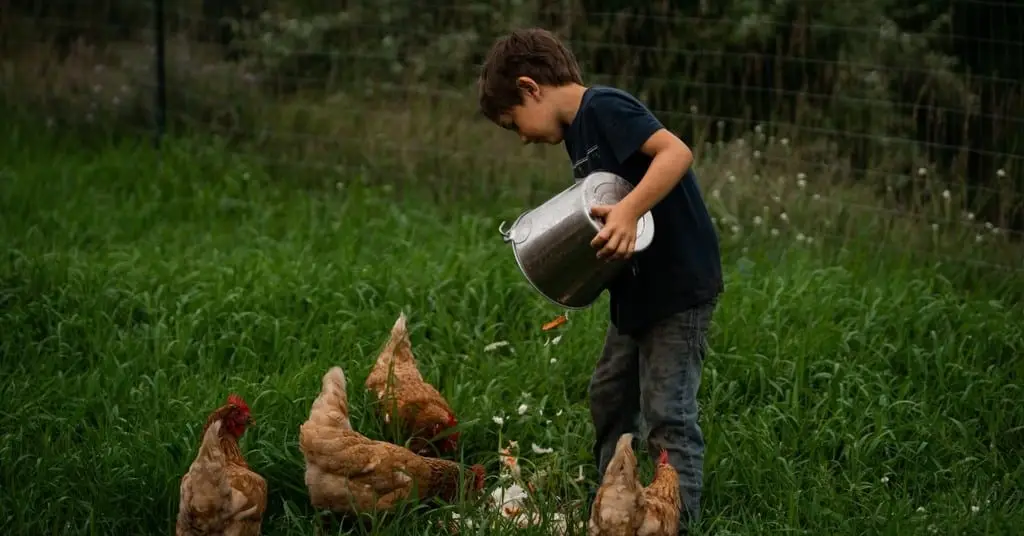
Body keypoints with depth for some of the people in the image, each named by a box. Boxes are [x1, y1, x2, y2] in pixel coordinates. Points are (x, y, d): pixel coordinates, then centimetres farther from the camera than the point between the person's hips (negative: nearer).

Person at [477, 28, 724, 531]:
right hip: (635, 288, 11)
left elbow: (676, 152, -30)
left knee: (667, 414, -9)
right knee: (610, 399, 19)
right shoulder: (578, 130, 12)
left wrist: (628, 211, -40)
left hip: (679, 285, -11)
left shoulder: (605, 108, -17)